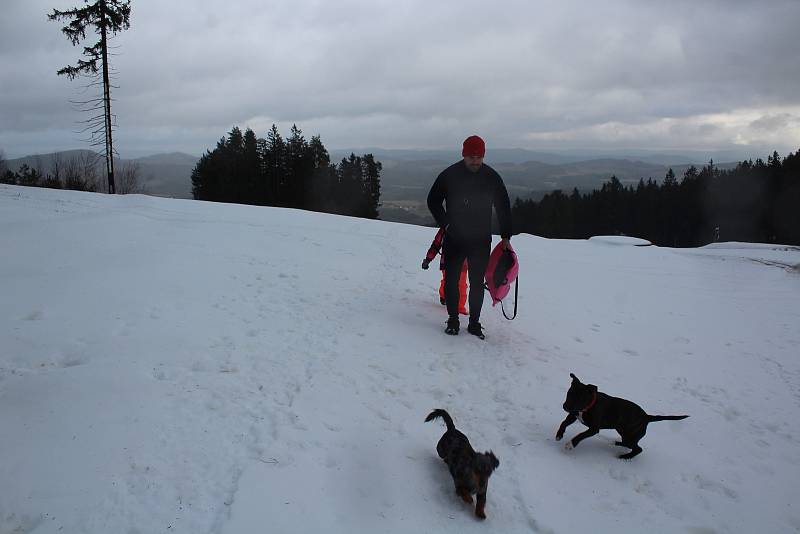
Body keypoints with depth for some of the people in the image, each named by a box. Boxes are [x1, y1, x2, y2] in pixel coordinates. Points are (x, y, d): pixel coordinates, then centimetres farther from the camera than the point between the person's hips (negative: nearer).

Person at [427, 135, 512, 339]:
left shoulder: (492, 177, -2)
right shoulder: (449, 175, -6)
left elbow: (503, 208, 7)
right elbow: (433, 201, 6)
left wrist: (506, 237, 6)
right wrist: (445, 224, -3)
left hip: (481, 241, 1)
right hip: (454, 239, 0)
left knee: (477, 283, 4)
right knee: (451, 281, 3)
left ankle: (474, 323, 16)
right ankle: (453, 320, 18)